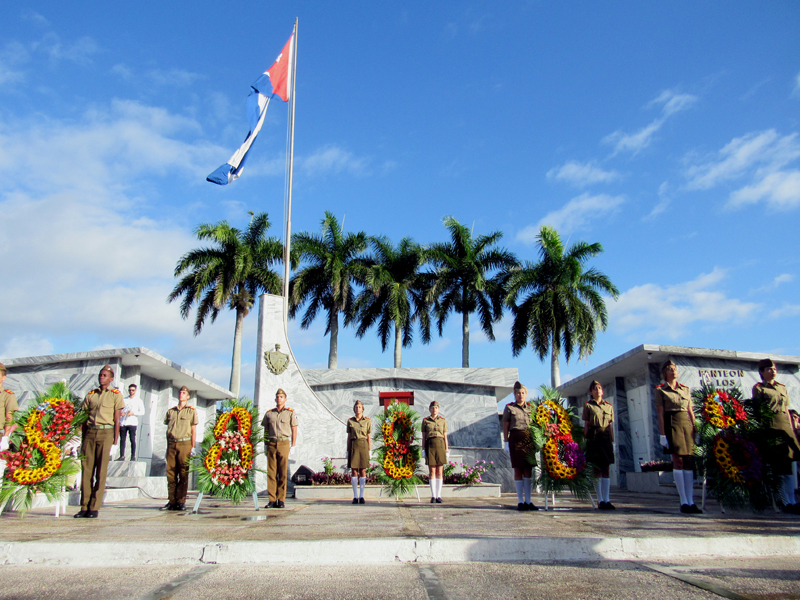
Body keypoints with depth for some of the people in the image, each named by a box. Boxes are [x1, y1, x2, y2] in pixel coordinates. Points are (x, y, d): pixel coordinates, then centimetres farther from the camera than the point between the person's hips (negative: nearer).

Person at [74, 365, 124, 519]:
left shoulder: (116, 395, 5)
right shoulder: (91, 395, 15)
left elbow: (117, 420, 1)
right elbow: (84, 419, 15)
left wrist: (115, 442, -5)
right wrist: (82, 440, 8)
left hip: (106, 433, -4)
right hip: (90, 432, 4)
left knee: (101, 471, -2)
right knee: (86, 470, 2)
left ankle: (94, 508, 1)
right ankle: (84, 507, 7)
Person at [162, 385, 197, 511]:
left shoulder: (191, 411, 8)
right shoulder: (171, 411, 18)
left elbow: (193, 430, 4)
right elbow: (168, 430, 19)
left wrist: (192, 447, -3)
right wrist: (167, 447, 13)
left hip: (184, 443, -3)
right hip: (172, 444, 3)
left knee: (183, 474, -3)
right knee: (170, 472, 1)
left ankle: (181, 501, 0)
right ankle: (172, 501, 6)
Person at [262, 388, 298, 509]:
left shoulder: (290, 412, 7)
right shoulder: (269, 413, 13)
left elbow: (294, 430, 7)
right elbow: (265, 430, 16)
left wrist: (293, 446, 0)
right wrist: (266, 444, 7)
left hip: (284, 443, -2)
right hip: (271, 444, 2)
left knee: (283, 472, -2)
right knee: (271, 472, -1)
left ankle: (281, 500, 3)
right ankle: (272, 500, 3)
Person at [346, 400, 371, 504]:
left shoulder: (367, 421, 5)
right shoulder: (350, 421, 8)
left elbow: (369, 437, 6)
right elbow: (349, 437, 10)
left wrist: (369, 450, 1)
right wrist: (348, 450, 6)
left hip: (363, 446, -1)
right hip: (353, 446, 1)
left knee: (362, 471, 0)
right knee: (354, 471, -1)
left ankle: (361, 496, 7)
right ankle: (355, 496, 5)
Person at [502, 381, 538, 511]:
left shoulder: (531, 408, 13)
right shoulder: (509, 407, 4)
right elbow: (505, 426, 2)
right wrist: (506, 442, -5)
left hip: (530, 439, 3)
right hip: (516, 438, -3)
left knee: (528, 469, 3)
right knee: (518, 469, 0)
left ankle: (528, 501, 8)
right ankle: (520, 501, 5)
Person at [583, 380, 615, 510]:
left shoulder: (609, 406, 13)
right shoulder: (588, 405, 4)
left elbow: (611, 425, 13)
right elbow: (586, 425, 1)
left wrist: (612, 441, 7)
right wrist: (585, 439, -6)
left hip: (606, 437, 3)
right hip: (594, 437, -3)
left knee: (605, 469, 2)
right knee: (597, 469, -1)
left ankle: (606, 500, 3)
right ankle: (600, 500, 2)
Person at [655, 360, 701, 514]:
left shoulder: (686, 389, 16)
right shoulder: (660, 390, 2)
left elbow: (691, 411, 15)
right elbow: (660, 414, -3)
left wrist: (696, 430, 8)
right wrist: (662, 434, -9)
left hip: (687, 423, 5)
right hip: (672, 424, -5)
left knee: (689, 461, 1)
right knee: (678, 461, -7)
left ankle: (691, 501, 3)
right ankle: (683, 502, -4)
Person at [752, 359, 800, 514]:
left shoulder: (782, 387, 20)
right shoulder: (758, 388, 2)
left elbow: (786, 409, 21)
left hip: (785, 424, 6)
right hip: (770, 426, -6)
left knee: (786, 461, 1)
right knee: (779, 463, -5)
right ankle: (788, 502, -1)